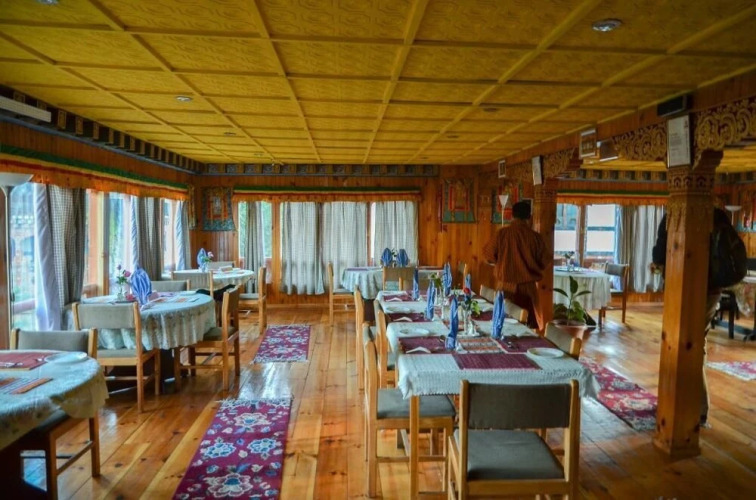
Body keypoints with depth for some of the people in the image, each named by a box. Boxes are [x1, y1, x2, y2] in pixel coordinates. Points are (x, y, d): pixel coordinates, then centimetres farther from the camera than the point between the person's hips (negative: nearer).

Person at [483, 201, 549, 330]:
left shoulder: (502, 233, -8)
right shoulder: (535, 237, -8)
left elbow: (488, 255, 2)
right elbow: (544, 262, 1)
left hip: (506, 287, 0)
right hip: (528, 287, 0)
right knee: (530, 326, 9)